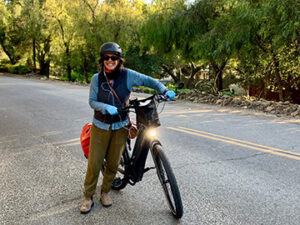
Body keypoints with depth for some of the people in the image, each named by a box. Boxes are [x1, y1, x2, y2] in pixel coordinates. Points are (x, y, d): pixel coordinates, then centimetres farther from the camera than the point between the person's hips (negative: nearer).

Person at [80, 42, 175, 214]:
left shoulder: (128, 75, -8)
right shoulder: (97, 78, -5)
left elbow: (148, 80, -3)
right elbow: (92, 101, -5)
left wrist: (164, 91, -18)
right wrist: (106, 107, -25)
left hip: (120, 126, 0)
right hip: (101, 126, 0)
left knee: (113, 163, 9)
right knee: (94, 163, 0)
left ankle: (105, 192, 32)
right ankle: (88, 197, 18)